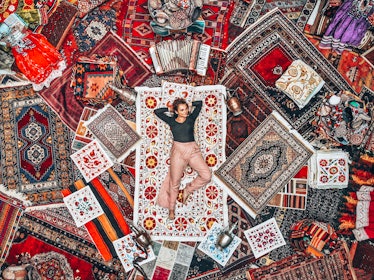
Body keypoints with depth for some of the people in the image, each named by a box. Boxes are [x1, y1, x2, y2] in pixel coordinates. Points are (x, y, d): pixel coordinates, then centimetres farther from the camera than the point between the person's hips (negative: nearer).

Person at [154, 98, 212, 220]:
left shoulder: (191, 118, 8)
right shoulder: (171, 121, 8)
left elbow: (199, 103, 13)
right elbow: (157, 111, 11)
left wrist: (191, 106, 23)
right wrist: (169, 109, 16)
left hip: (193, 150, 1)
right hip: (178, 151, -1)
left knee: (207, 175, -14)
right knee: (174, 182, 3)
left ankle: (188, 190, 10)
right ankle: (171, 208, 21)